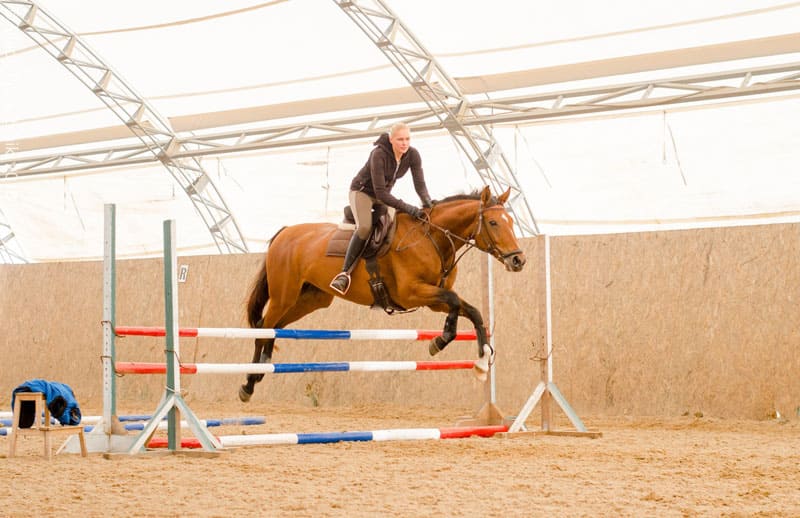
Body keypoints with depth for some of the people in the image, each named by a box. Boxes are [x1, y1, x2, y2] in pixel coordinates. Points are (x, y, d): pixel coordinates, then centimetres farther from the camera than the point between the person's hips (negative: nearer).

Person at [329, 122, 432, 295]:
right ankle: (345, 273, -25)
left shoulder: (413, 155, -16)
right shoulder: (379, 155, -33)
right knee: (364, 228, -30)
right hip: (362, 191, -7)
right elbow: (380, 193, -36)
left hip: (384, 195, 7)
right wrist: (410, 209, -42)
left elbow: (420, 183, -15)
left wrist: (427, 203, -37)